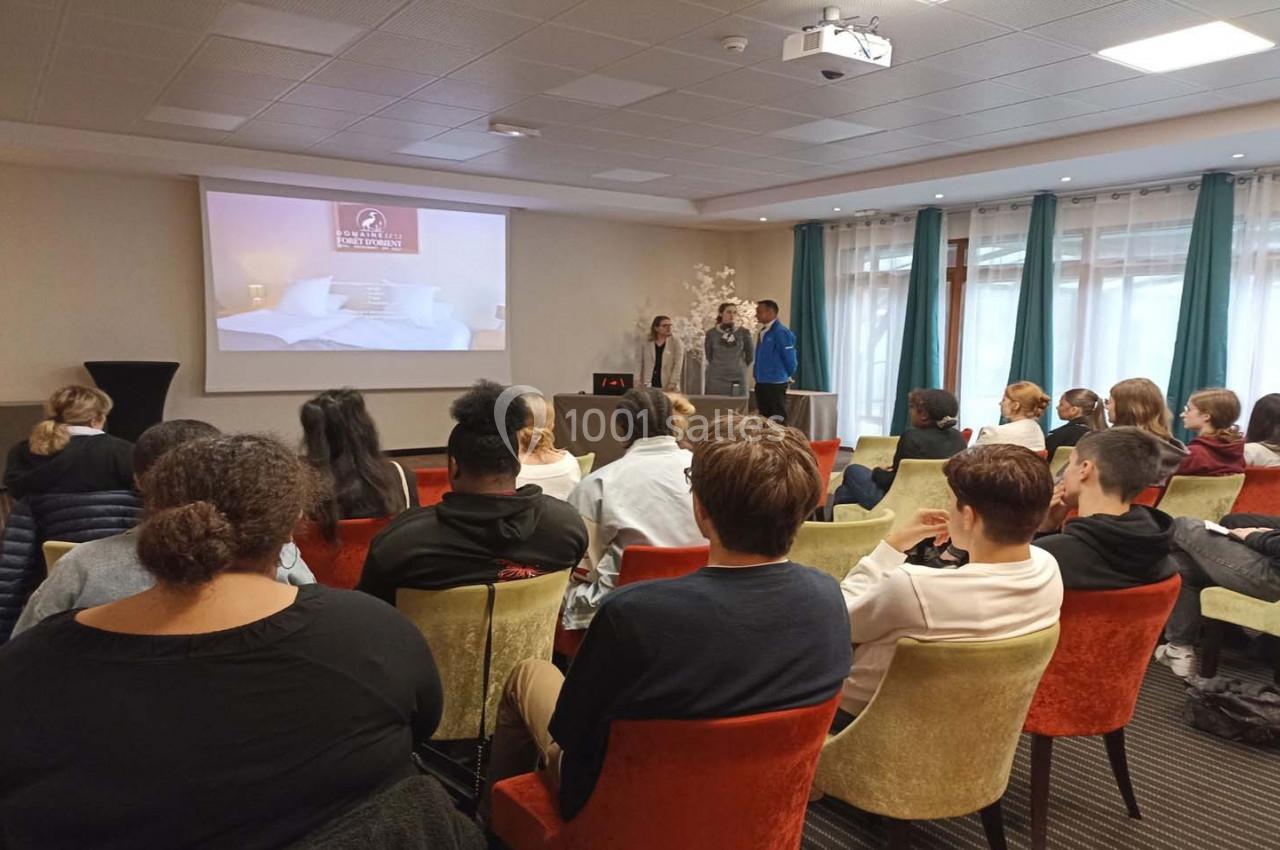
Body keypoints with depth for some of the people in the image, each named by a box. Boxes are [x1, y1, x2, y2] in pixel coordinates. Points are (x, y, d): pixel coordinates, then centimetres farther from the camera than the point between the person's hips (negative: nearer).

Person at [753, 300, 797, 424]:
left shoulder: (781, 332, -13)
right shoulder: (762, 332, 12)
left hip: (775, 385, -9)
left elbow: (789, 358, -10)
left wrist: (786, 377, 3)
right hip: (761, 384, 9)